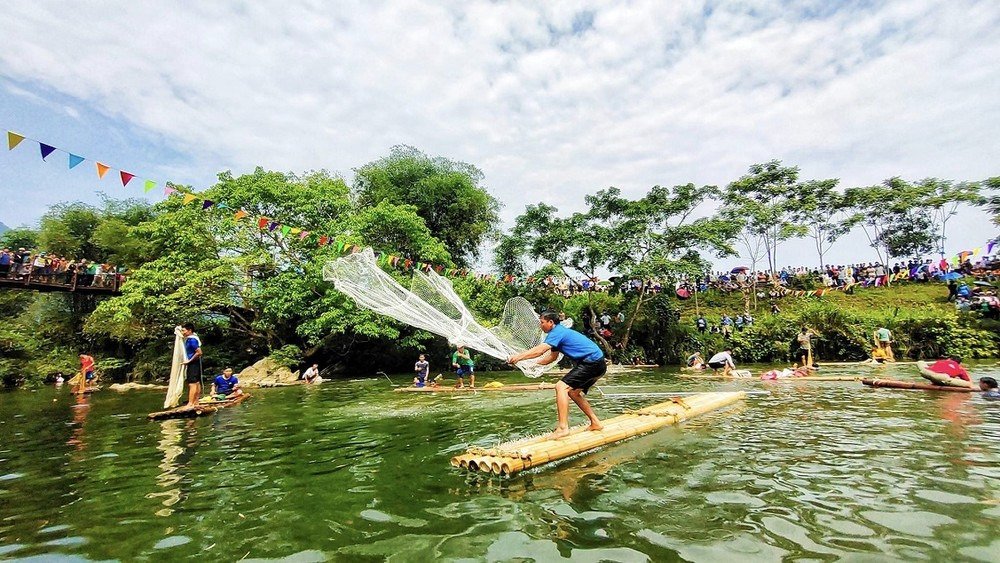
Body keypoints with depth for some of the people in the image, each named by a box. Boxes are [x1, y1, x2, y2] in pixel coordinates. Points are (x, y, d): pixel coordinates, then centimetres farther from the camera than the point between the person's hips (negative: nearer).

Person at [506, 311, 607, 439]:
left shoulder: (557, 332, -12)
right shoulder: (559, 332, 19)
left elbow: (540, 350, -24)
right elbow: (552, 357, 23)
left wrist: (518, 357, -23)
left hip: (592, 364, -11)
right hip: (598, 364, 11)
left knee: (561, 387, -17)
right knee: (573, 392, 21)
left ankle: (563, 427, -22)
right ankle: (595, 423, 27)